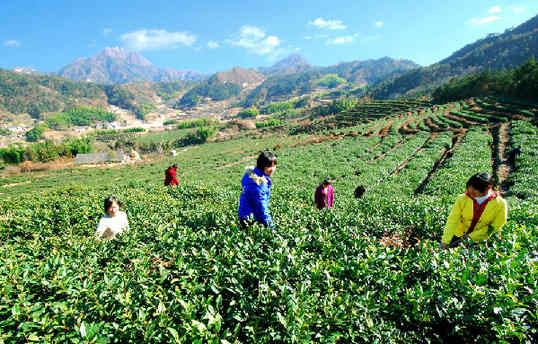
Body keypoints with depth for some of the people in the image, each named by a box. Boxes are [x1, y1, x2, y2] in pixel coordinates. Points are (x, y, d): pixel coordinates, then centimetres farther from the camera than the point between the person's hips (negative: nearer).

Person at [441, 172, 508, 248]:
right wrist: (445, 241, -26)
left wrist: (471, 236, -18)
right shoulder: (462, 199, -18)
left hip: (480, 240, -1)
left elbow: (495, 227, -12)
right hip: (459, 236, 1)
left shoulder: (500, 204, -18)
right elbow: (452, 220, -18)